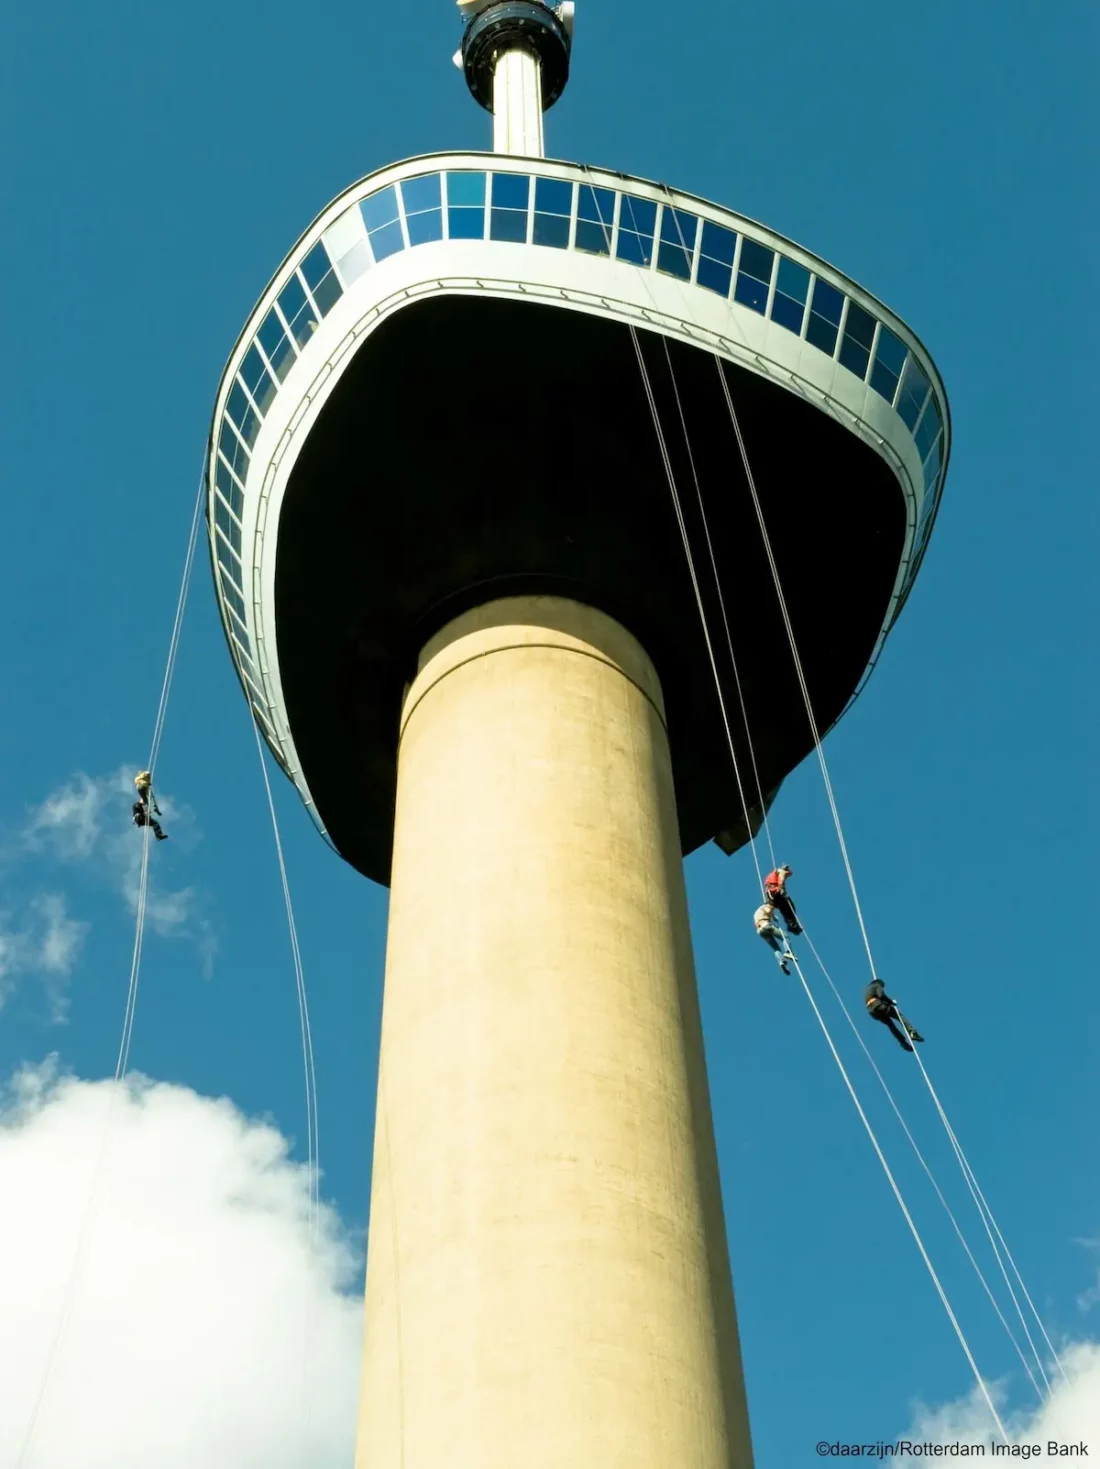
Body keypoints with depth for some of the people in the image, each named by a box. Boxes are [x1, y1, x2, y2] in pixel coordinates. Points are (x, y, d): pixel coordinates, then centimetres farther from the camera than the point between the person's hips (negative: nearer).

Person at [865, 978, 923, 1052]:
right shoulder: (877, 985, 13)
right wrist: (891, 1002, 1)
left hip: (872, 1011, 7)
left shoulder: (867, 990, 36)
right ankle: (912, 1033, -26)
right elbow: (881, 995, -8)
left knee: (890, 1024, 15)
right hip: (879, 1006, -7)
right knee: (899, 1016, -5)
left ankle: (904, 1043, 5)